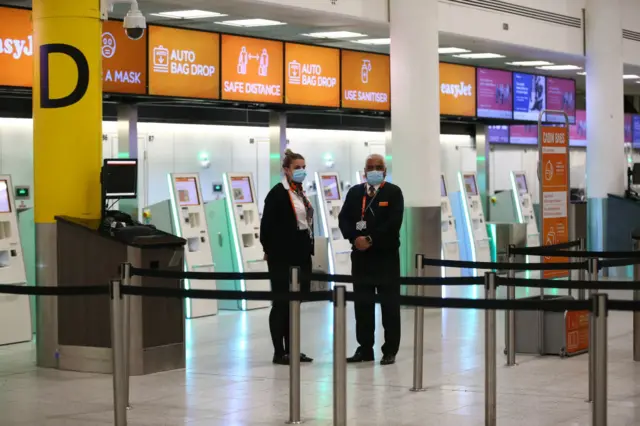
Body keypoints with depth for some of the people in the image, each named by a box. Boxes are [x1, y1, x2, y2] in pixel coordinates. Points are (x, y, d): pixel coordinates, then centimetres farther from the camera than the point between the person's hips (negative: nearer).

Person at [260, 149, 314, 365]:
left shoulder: (301, 194, 15)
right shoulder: (278, 193, -10)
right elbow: (267, 225, -14)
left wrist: (309, 248, 12)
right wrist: (270, 251, -10)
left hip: (301, 256, 8)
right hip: (283, 257, -8)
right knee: (281, 303, -3)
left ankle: (291, 349, 16)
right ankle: (279, 352, 2)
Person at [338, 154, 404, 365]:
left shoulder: (393, 192, 0)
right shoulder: (354, 192, 11)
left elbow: (394, 222, -12)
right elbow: (344, 218, 5)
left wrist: (371, 239, -17)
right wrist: (354, 238, -12)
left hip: (386, 255, -4)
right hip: (360, 254, 4)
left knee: (390, 304, 0)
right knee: (362, 304, 6)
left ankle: (390, 350, 6)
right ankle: (365, 348, 13)